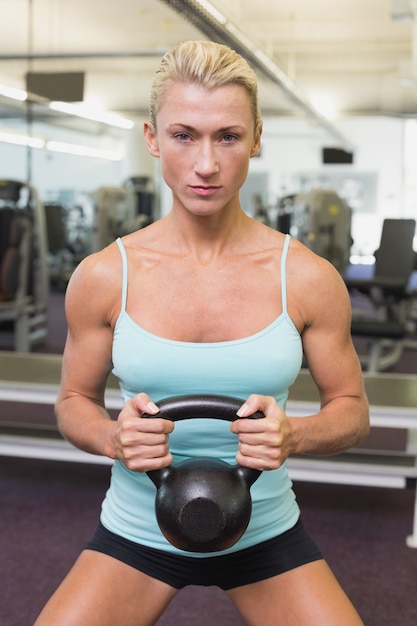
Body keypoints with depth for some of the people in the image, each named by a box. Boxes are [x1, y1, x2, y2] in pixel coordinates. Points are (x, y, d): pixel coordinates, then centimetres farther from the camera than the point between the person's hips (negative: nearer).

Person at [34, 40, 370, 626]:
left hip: (266, 532, 1)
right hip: (137, 529, 0)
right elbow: (74, 400, 3)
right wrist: (113, 437, -20)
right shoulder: (102, 276, -9)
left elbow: (351, 408, 0)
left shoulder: (308, 279, -9)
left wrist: (294, 435, -22)